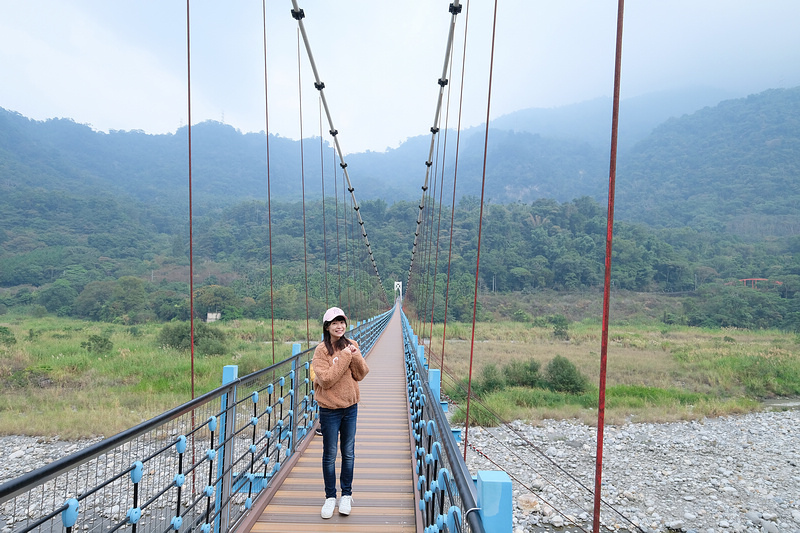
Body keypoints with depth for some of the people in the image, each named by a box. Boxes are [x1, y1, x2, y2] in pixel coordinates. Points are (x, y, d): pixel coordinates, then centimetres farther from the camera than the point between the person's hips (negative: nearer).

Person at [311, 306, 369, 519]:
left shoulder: (351, 345, 0)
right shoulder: (321, 350, -13)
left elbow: (361, 374, -3)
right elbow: (326, 380, -22)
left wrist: (356, 356, -20)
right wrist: (345, 356, -24)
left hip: (350, 407, 3)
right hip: (329, 409, -3)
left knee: (348, 453, 14)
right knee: (330, 455, 10)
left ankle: (346, 494, 31)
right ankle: (330, 497, 28)